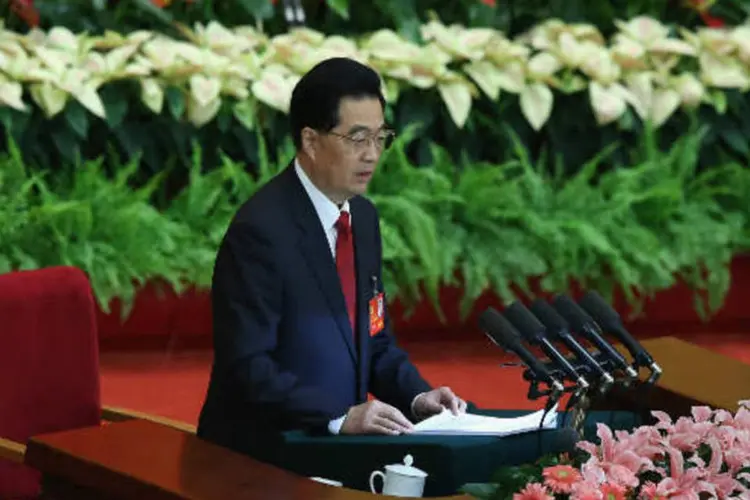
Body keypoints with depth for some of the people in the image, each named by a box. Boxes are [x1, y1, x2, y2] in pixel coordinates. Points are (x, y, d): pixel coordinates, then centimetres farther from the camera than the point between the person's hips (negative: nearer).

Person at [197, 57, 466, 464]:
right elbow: (248, 367, -18)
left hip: (337, 449, 7)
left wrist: (416, 396, 1)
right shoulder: (260, 230, -14)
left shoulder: (363, 217, 10)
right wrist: (340, 417, -25)